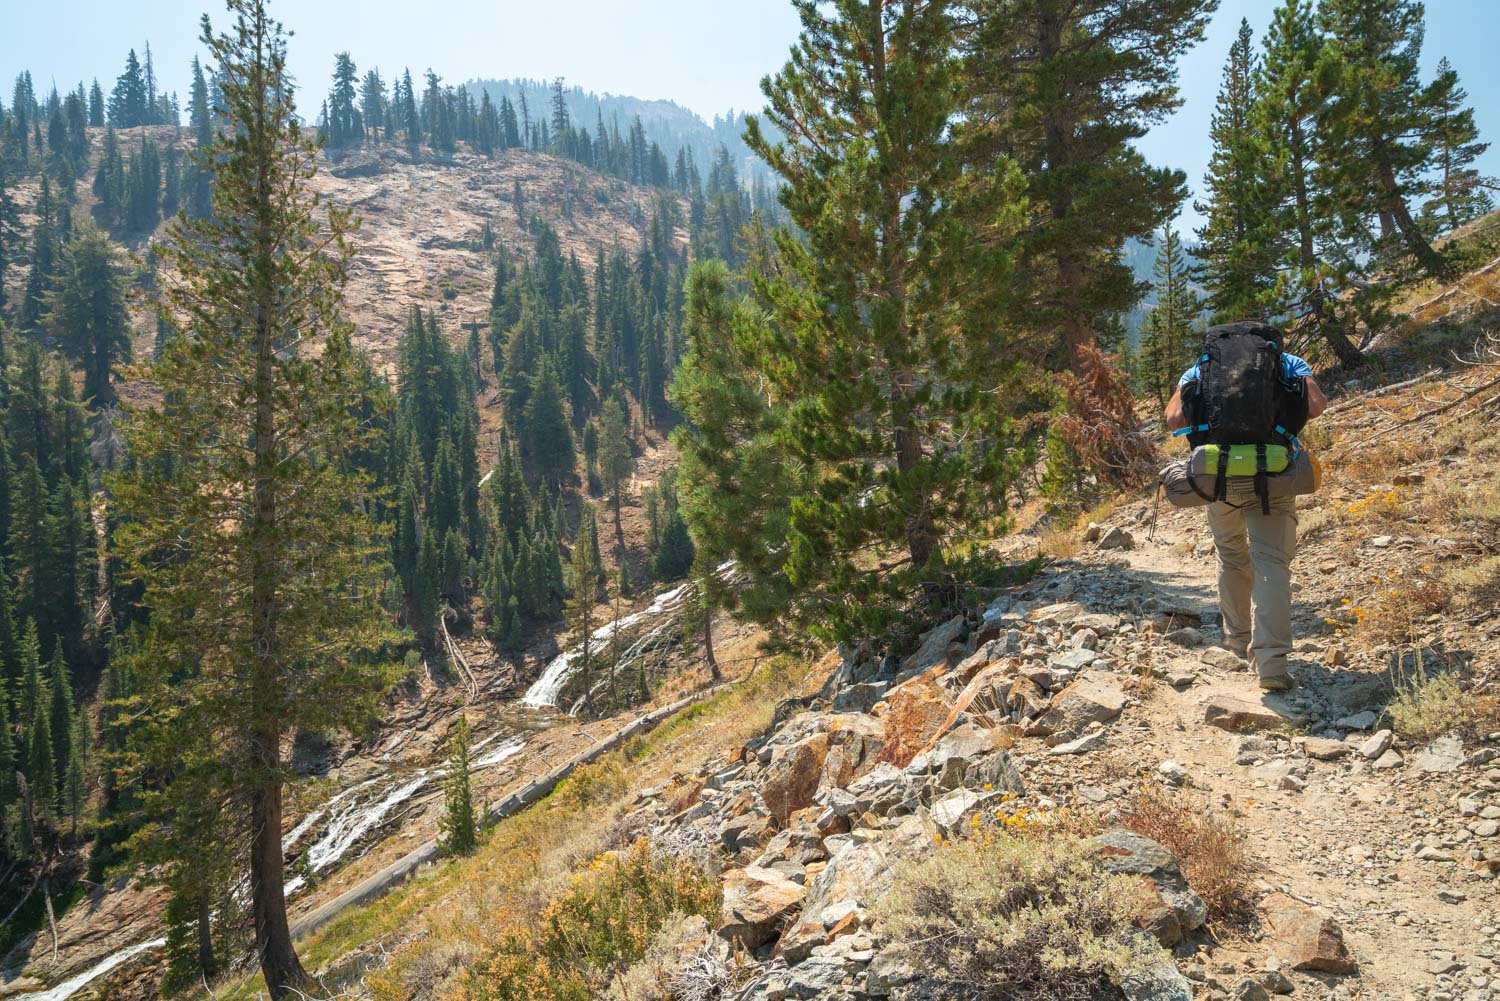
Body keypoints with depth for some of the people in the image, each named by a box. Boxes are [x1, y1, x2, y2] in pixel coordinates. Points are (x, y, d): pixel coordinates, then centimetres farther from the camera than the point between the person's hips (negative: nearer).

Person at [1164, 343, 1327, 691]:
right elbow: (1316, 405, -1)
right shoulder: (1288, 363, 17)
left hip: (1217, 475, 2)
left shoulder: (1201, 369, 18)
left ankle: (1239, 643, 34)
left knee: (1232, 559, 21)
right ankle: (1271, 662, -15)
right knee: (1271, 563, -2)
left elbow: (1175, 418, 2)